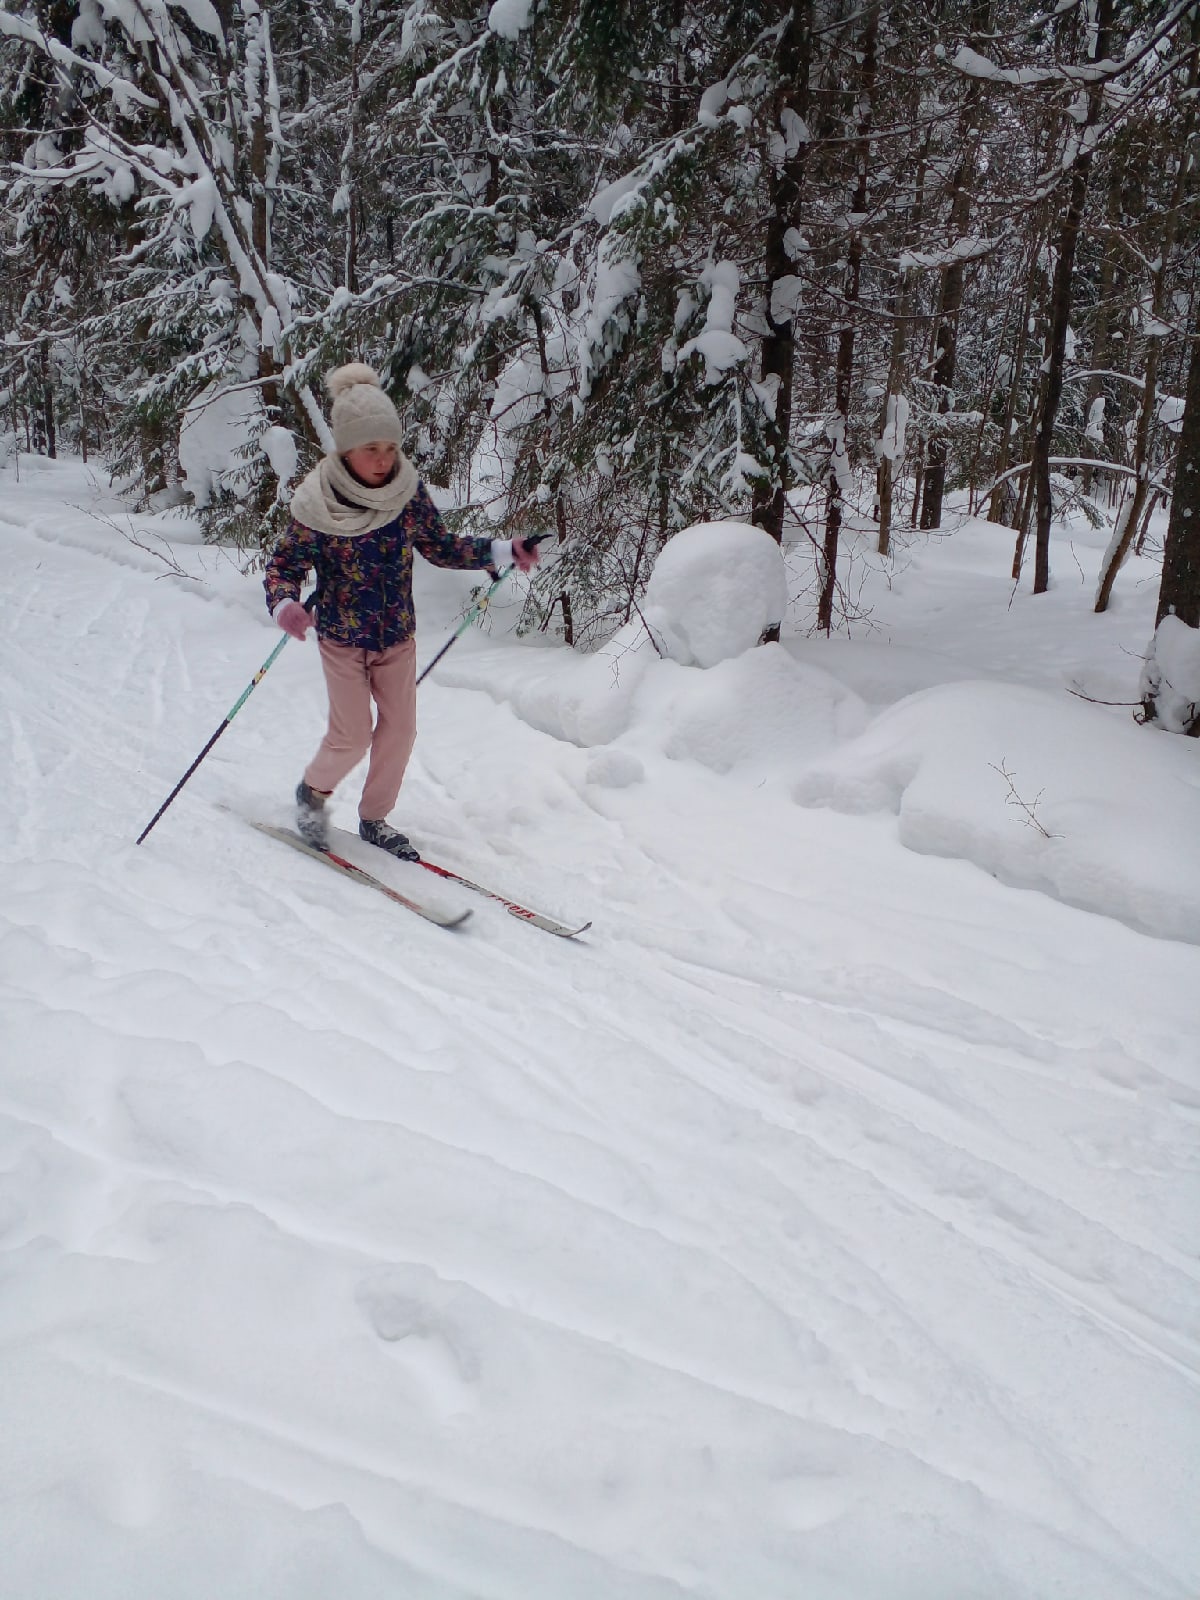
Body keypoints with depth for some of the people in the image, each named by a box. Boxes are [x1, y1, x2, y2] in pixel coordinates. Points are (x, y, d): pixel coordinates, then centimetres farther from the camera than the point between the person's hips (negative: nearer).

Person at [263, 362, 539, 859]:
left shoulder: (409, 493, -9)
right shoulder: (318, 505, -18)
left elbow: (440, 546, 3)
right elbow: (284, 564, -11)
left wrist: (502, 551, -7)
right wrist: (283, 605, -33)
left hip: (398, 635, 4)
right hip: (341, 637, -3)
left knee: (399, 730, 6)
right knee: (352, 735, -4)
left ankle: (374, 818, 26)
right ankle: (312, 791, 27)